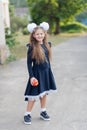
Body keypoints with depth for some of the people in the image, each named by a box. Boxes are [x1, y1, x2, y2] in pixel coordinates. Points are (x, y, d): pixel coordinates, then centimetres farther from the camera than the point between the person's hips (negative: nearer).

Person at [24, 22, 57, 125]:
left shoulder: (47, 45, 2)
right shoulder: (32, 47, -14)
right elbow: (29, 63, -12)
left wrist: (49, 72, 15)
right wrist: (31, 76, -16)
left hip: (46, 72, 5)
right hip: (37, 73, -5)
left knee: (44, 93, 15)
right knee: (34, 94, -1)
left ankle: (43, 112, 30)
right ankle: (27, 114, 13)